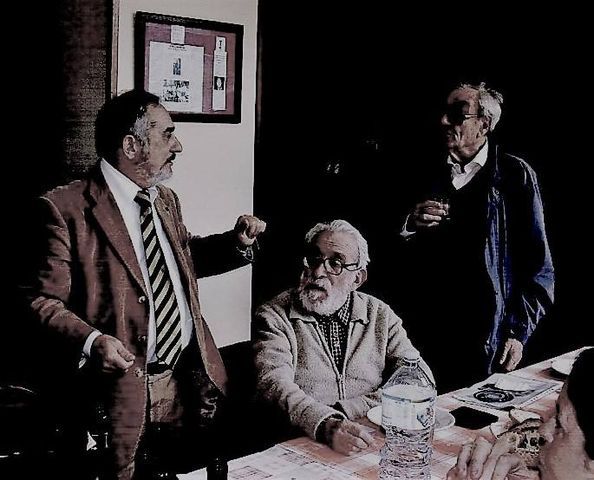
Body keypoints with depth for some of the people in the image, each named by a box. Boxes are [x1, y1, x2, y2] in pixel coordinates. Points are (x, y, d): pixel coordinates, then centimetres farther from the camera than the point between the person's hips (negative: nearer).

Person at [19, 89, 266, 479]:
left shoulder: (167, 200, 13)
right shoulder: (64, 209, -11)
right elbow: (42, 301, -11)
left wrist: (235, 242, 9)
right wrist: (91, 341, -28)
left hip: (189, 384, 7)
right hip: (120, 392, -7)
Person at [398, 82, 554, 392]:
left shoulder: (514, 174, -2)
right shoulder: (430, 177, 9)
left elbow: (537, 262, -3)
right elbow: (402, 261, 13)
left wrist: (519, 331, -6)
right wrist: (411, 227, -7)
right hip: (430, 332, 3)